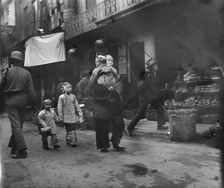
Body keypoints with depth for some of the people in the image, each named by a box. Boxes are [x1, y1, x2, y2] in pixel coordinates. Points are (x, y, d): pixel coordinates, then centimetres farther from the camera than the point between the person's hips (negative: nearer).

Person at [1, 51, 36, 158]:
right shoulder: (26, 73, 3)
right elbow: (31, 90, 1)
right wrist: (33, 103, 5)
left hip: (11, 101, -4)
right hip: (22, 100, 4)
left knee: (16, 124, -4)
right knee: (19, 124, 15)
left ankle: (22, 149, -9)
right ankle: (14, 147, 27)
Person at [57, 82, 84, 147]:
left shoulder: (73, 96, 8)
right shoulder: (61, 97, -4)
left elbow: (77, 105, 12)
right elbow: (59, 107, -4)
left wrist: (80, 114, 8)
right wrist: (60, 117, -7)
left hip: (73, 116, 4)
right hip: (66, 117, -4)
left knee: (73, 129, 6)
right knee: (68, 130, -2)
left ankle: (73, 142, 15)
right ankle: (69, 142, 8)